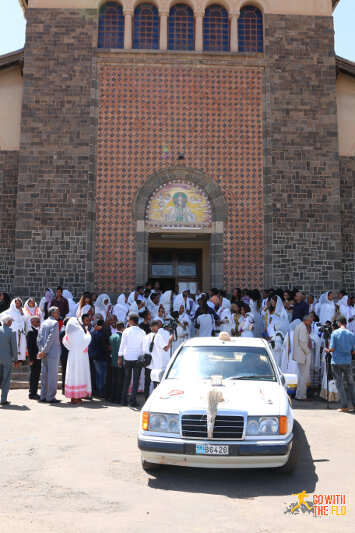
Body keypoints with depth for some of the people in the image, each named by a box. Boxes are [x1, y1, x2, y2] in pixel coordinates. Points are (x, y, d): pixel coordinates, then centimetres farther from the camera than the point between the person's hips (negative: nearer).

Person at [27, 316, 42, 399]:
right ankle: (32, 394, 5)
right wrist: (31, 359, -19)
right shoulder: (31, 332, -15)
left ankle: (34, 393, 23)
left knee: (36, 375, 14)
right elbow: (29, 346, -18)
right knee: (33, 376, -2)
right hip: (34, 358, -9)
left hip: (38, 357, 9)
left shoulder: (37, 330, 13)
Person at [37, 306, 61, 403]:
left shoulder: (43, 323, 13)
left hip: (44, 354, 8)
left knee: (44, 375, 12)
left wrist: (41, 350, 0)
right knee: (53, 375, -3)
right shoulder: (55, 323, -10)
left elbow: (39, 338, 8)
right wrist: (44, 351, -13)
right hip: (53, 353, -8)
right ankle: (50, 397, -2)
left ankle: (43, 396, 18)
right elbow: (51, 338, -17)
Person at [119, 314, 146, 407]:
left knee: (126, 379, 12)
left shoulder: (126, 331, -3)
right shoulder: (142, 332, -2)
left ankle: (123, 400, 13)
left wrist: (120, 357, 4)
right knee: (136, 380, 3)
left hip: (127, 358, 1)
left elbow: (122, 344, -2)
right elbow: (144, 346, 0)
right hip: (138, 358, -1)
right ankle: (132, 401, -1)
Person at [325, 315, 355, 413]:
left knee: (339, 383, 3)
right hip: (347, 362, 3)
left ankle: (345, 406, 1)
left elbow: (332, 348, -11)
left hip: (336, 362, -2)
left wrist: (327, 350, 10)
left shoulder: (335, 333, -7)